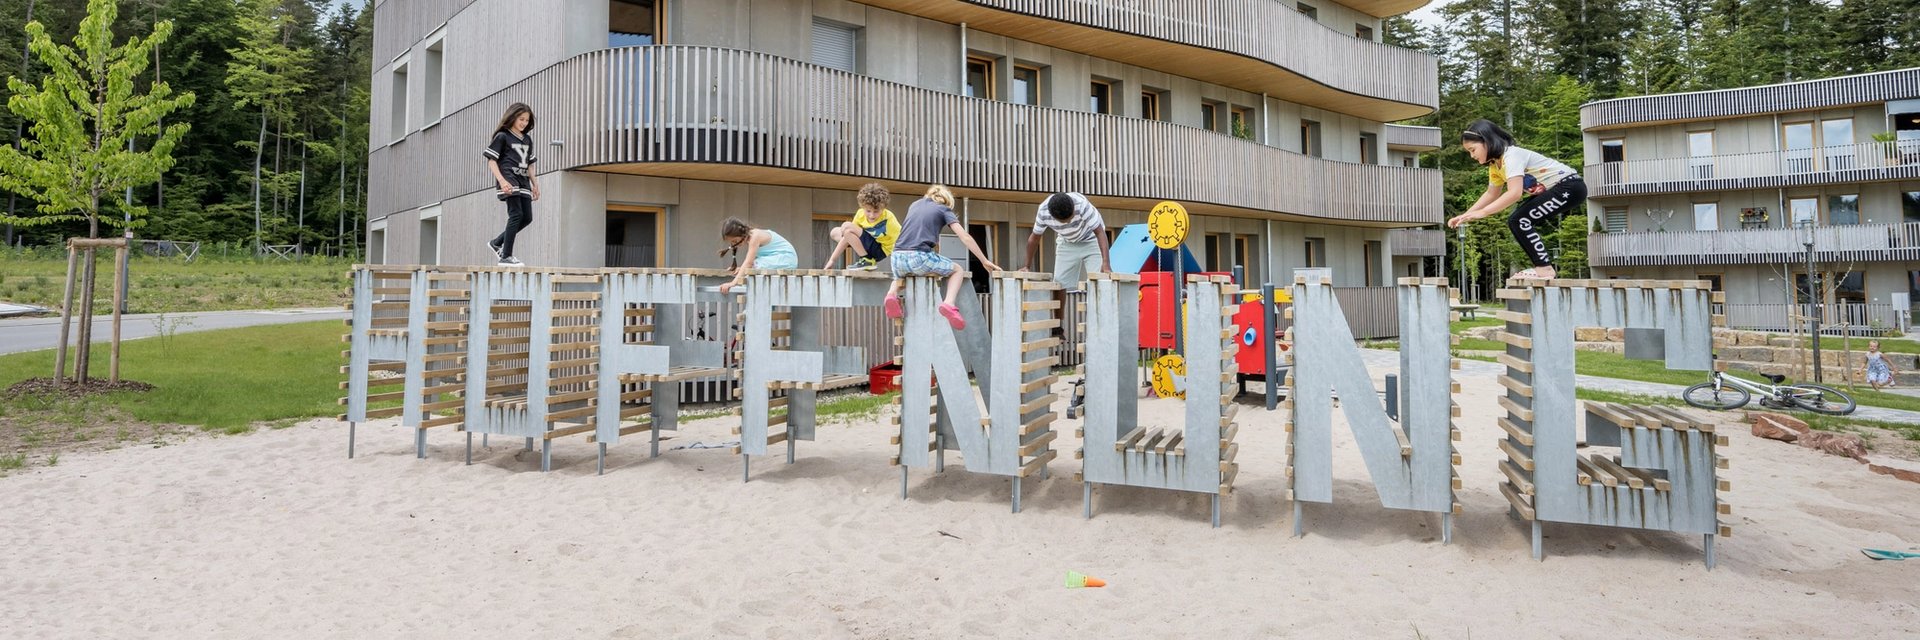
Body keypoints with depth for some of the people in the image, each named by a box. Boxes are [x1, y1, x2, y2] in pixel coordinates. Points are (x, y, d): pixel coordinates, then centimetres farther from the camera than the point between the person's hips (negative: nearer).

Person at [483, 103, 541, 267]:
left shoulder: (527, 140, 20)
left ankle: (496, 243, 19)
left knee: (527, 217, 1)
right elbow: (491, 161, -5)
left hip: (523, 181, 7)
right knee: (516, 214, -16)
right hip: (508, 180, -7)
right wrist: (502, 181, -17)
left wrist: (535, 185, 14)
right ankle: (506, 257, -11)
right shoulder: (502, 136, 0)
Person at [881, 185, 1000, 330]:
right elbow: (965, 237, 5)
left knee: (899, 275, 40)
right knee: (957, 270, 20)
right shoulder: (944, 210, 13)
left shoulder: (915, 204, 26)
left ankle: (892, 294, 5)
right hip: (920, 257, -4)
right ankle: (949, 303, -7)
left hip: (898, 257, 4)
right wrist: (985, 261, 9)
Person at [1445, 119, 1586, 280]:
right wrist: (1465, 215, 7)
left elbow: (1515, 193, -34)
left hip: (1570, 187, -10)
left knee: (1520, 220, -19)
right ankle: (1543, 266, 11)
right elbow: (1491, 194, 17)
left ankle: (1545, 268, -13)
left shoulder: (1511, 155, -23)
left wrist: (1482, 212, -33)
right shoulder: (1495, 163, 7)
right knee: (1517, 223, 5)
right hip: (1551, 191, 10)